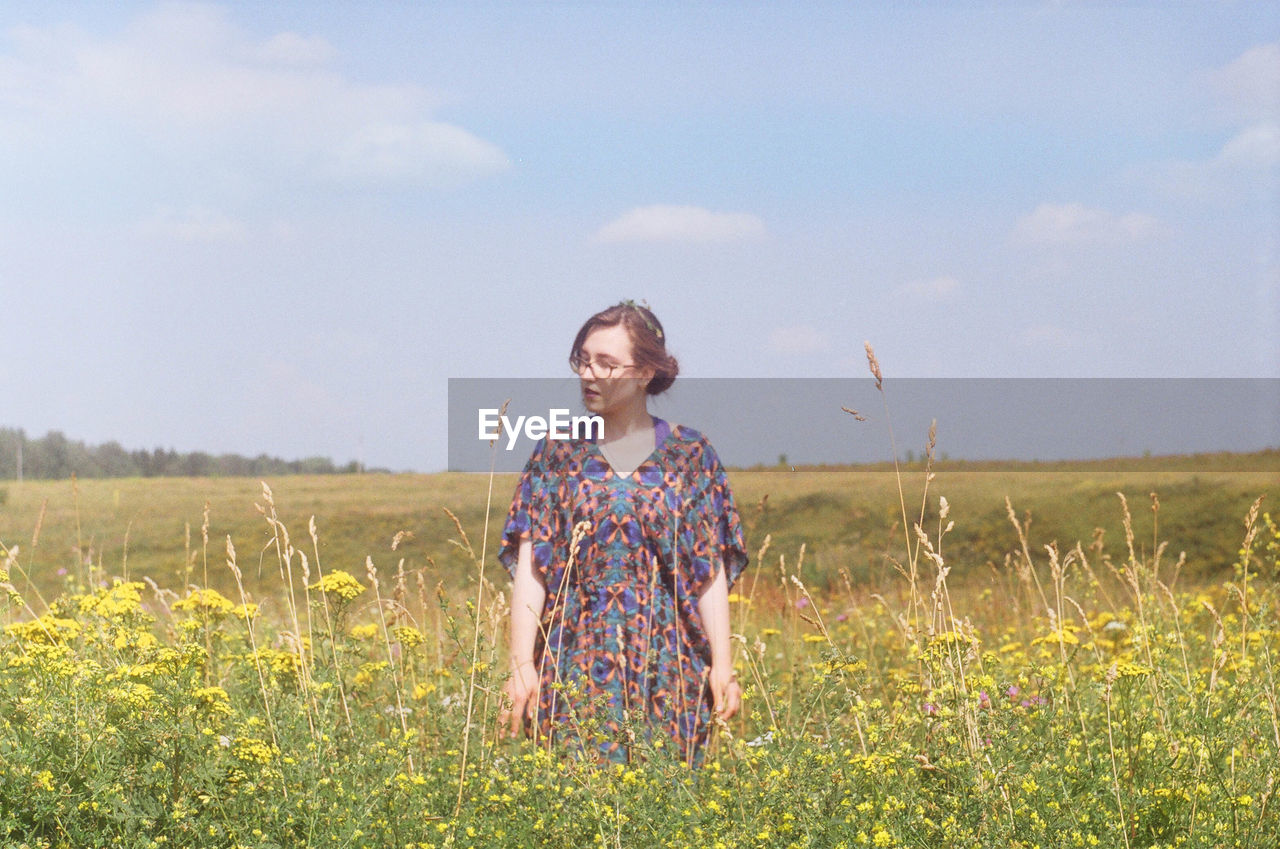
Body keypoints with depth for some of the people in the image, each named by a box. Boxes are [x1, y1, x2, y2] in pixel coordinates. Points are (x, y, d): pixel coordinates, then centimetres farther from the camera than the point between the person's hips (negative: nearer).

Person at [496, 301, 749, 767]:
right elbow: (530, 569, 0)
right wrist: (521, 667, -9)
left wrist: (723, 666, -4)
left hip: (666, 665, 0)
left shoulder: (690, 455, 5)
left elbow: (711, 571, 4)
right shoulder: (556, 454, 6)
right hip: (577, 665, 0)